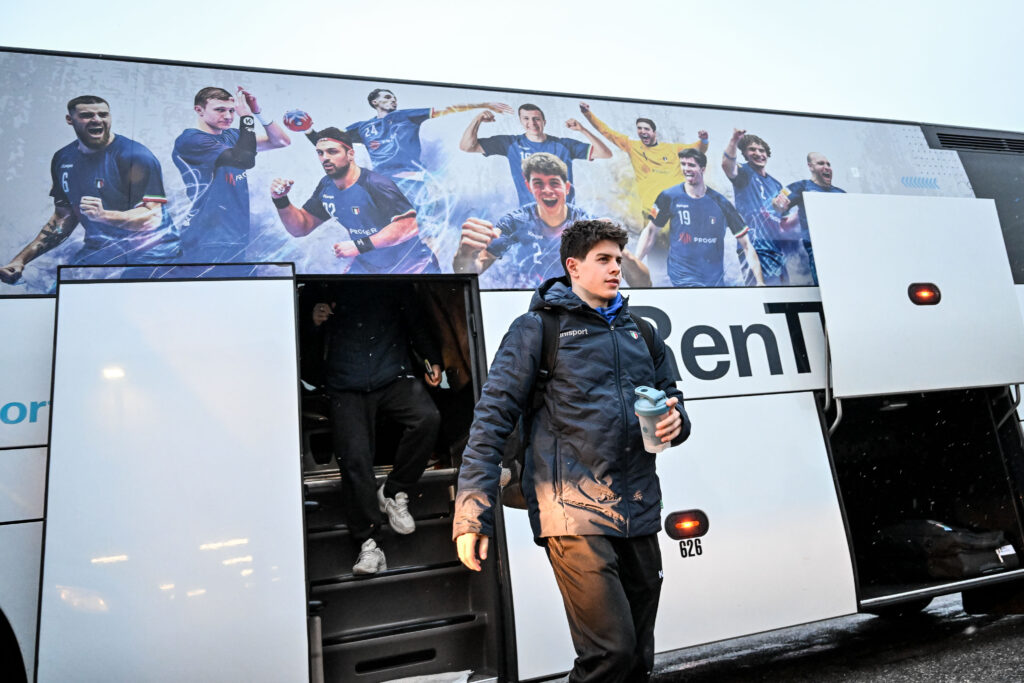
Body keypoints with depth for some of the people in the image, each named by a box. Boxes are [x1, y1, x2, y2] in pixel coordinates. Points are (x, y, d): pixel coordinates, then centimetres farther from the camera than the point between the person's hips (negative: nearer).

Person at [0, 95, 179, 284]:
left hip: (148, 255, -6)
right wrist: (21, 259, 13)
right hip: (96, 252, 6)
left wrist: (103, 215, -34)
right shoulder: (62, 159, 11)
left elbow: (153, 216, -18)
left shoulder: (136, 155, -11)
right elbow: (63, 217, 20)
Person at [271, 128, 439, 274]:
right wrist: (281, 201, -11)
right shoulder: (326, 187, 2)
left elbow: (409, 226, -32)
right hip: (367, 268, 7)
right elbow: (301, 228, 7)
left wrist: (360, 245, -32)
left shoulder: (375, 185, -23)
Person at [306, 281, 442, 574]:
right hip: (346, 386, 0)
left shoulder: (397, 285, 12)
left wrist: (432, 361, 7)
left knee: (428, 417, -28)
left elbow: (416, 325, 20)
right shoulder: (328, 289, 13)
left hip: (394, 375, 0)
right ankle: (369, 544, -1)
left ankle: (393, 492, -6)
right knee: (354, 459, -12)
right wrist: (316, 324, -3)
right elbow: (315, 344, 20)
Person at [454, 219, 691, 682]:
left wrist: (675, 422, -2)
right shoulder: (537, 328, -1)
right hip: (574, 514, -6)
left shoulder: (640, 331, 16)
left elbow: (671, 398, 25)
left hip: (639, 513, 6)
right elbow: (492, 418, -6)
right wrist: (472, 515, -13)